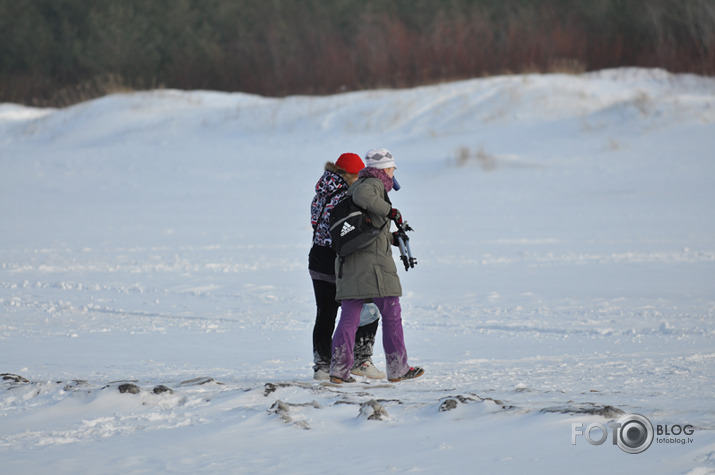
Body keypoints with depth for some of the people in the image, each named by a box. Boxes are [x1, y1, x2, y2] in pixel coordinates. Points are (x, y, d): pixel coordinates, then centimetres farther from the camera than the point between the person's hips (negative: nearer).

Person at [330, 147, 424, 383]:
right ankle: (397, 368, 6)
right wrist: (389, 210, -20)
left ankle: (339, 368, -2)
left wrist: (391, 237, 28)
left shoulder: (356, 185, 23)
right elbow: (361, 196, -28)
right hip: (372, 260, -8)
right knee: (391, 314, 2)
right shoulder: (373, 184, -4)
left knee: (349, 317, 5)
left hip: (348, 261, 8)